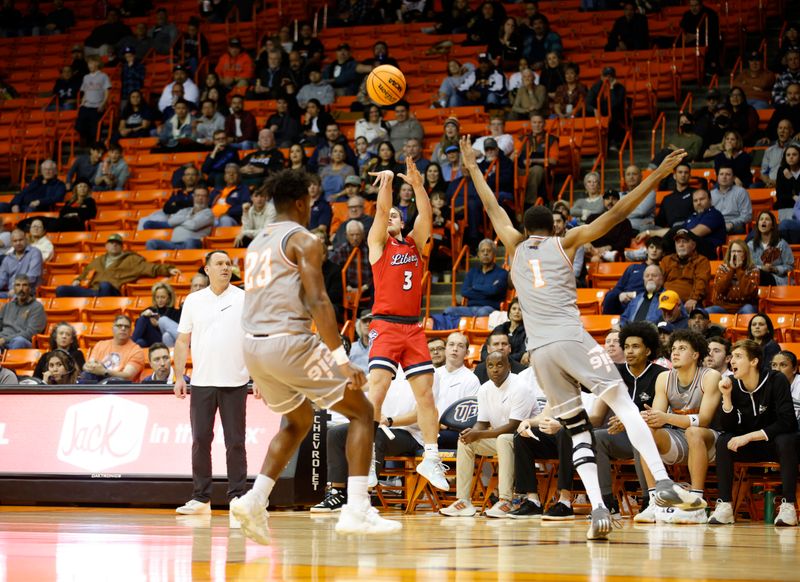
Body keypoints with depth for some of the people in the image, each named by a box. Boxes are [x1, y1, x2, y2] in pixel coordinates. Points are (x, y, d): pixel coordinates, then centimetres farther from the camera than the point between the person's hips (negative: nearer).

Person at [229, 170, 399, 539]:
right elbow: (317, 302, -15)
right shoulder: (304, 240, -4)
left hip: (253, 343, 8)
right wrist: (341, 359, -17)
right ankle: (357, 510, -7)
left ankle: (254, 500, 13)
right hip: (289, 341, -8)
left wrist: (261, 373, 31)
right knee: (361, 411, 5)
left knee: (299, 420, 28)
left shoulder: (257, 243, 21)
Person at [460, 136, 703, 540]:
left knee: (578, 431, 7)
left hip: (539, 351, 3)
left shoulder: (516, 246, 19)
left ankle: (598, 508, -10)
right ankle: (664, 484, -22)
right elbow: (615, 214, 7)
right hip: (572, 340, -3)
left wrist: (472, 168, 45)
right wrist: (657, 176, 8)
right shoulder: (565, 242, 12)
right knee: (625, 405, -5)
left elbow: (492, 207, 34)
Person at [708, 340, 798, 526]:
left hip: (778, 443, -4)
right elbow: (728, 427, -8)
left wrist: (749, 437, -27)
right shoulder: (733, 385, -5)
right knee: (724, 441, -21)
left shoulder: (777, 380, -17)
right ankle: (725, 506, -24)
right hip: (753, 448, 4)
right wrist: (726, 396, -22)